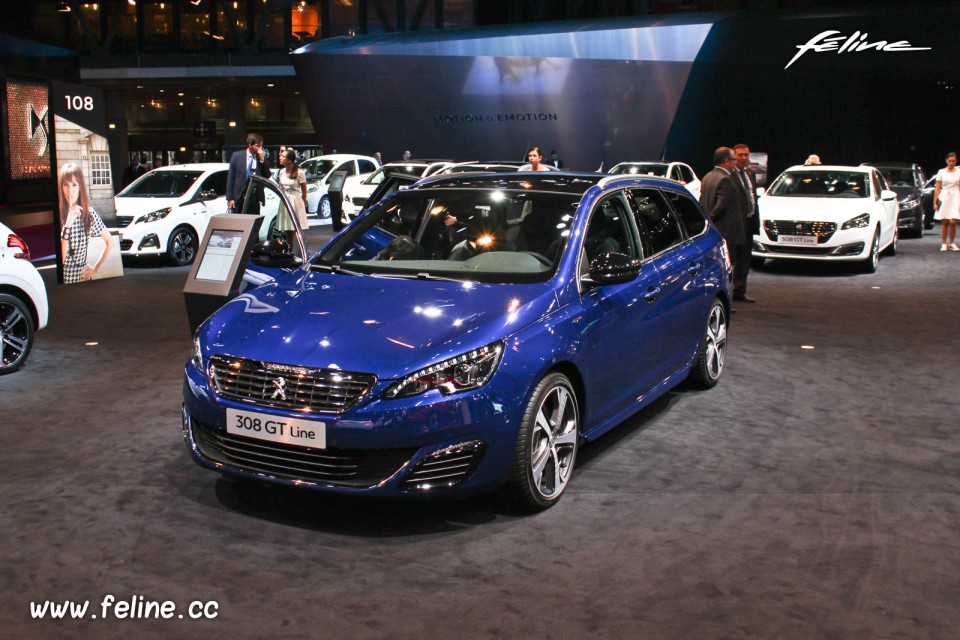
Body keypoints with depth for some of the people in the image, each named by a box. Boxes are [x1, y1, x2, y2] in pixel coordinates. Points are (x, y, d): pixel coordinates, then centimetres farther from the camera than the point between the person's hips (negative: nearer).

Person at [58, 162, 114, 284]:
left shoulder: (89, 214, -4)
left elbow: (109, 242, 9)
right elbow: (59, 259, -18)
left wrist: (96, 268, 3)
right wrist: (68, 225, -24)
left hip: (83, 278, 2)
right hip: (61, 280, -2)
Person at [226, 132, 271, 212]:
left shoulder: (262, 157, 6)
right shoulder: (237, 156, 1)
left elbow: (267, 176, 1)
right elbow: (230, 178, 1)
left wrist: (262, 160, -10)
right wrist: (230, 198, -5)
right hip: (239, 198, -1)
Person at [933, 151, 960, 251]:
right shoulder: (941, 172, 5)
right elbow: (937, 188, 5)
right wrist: (935, 202, 0)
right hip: (944, 197, 0)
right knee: (944, 222, 0)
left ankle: (952, 243, 6)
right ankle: (944, 244, 7)